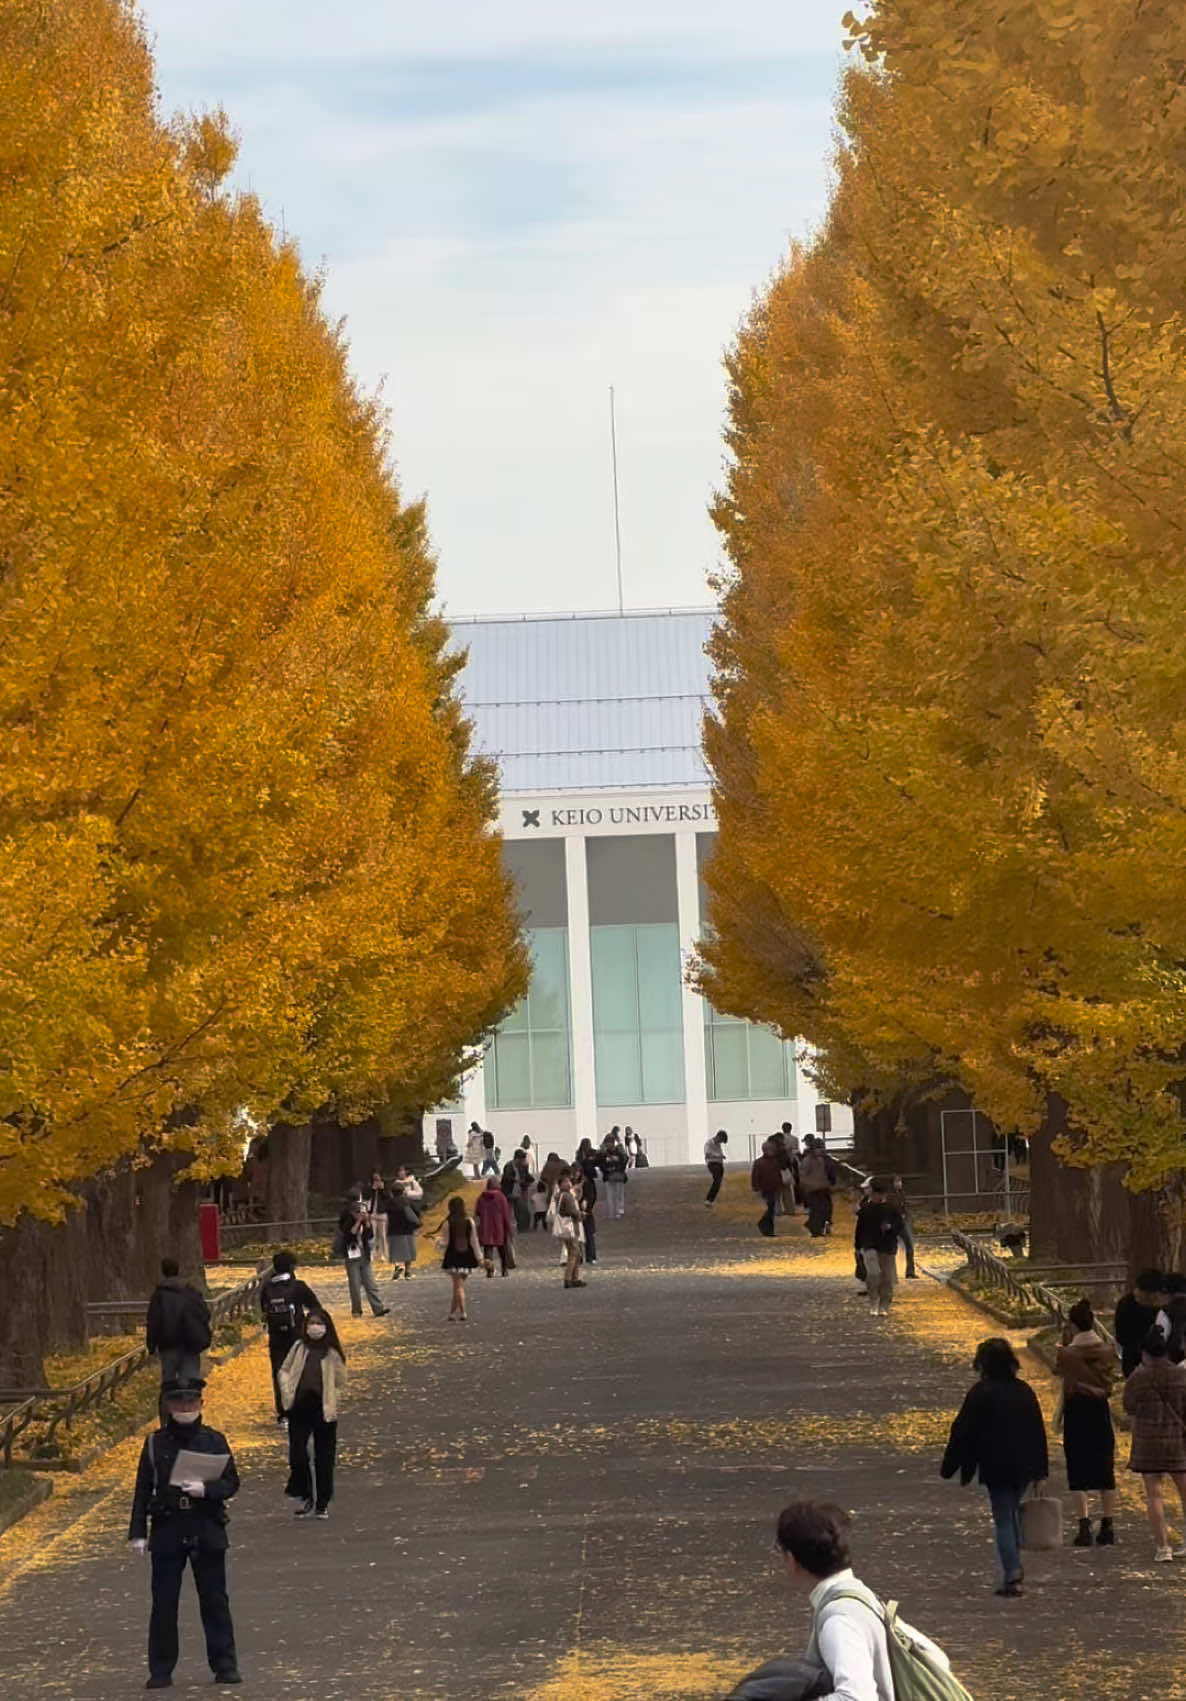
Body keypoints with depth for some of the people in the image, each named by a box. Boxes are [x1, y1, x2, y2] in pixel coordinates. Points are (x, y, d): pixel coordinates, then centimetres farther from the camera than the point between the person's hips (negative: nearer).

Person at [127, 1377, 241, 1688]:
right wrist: (138, 1532, 0)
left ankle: (224, 1666, 10)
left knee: (215, 1601, 3)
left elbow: (232, 1483, 2)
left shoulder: (214, 1441, 3)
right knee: (163, 1603, 3)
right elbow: (143, 1490, 5)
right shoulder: (155, 1443, 4)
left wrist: (206, 1489, -17)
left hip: (207, 1531, 0)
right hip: (167, 1531, 0)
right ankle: (160, 1671, 10)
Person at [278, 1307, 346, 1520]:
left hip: (323, 1412, -2)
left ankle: (322, 1504, 16)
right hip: (299, 1409, 2)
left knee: (324, 1458, 5)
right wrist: (287, 1392, -2)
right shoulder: (298, 1347, 5)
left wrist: (331, 1402, -6)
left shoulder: (332, 1353, -1)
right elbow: (284, 1371, 12)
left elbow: (340, 1383, 5)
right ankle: (306, 1498, 17)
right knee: (297, 1454, 0)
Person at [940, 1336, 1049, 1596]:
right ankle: (1015, 1568, 22)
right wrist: (1040, 1469, 17)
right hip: (1024, 1467, 5)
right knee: (1013, 1515, 22)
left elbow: (962, 1432, -7)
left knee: (1003, 1520, -1)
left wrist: (949, 1467, 2)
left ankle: (1011, 1577, -7)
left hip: (996, 1467, -5)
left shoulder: (980, 1393, -11)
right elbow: (1039, 1430, 11)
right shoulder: (1024, 1391, 6)